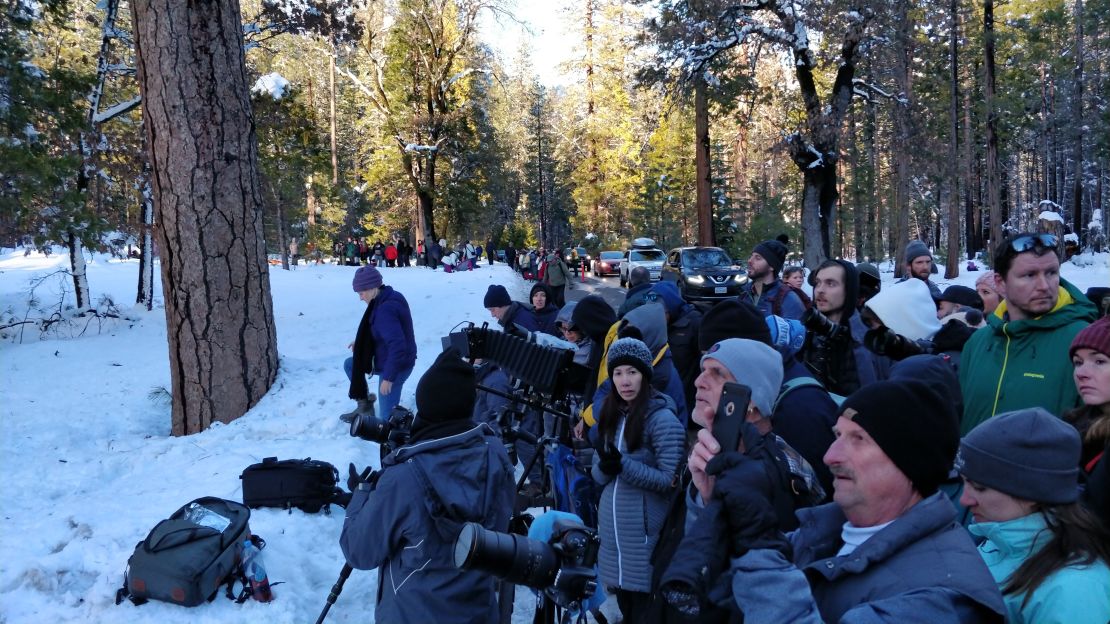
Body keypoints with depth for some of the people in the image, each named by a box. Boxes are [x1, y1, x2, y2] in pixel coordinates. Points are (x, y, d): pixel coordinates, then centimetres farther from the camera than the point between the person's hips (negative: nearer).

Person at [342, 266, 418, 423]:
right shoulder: (387, 298, 1)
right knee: (350, 364, 23)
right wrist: (360, 342, 12)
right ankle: (364, 405, 29)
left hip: (395, 365, -10)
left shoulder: (385, 309, -30)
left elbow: (398, 346, -35)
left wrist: (388, 377, -28)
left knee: (387, 418, -4)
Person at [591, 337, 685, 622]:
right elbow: (598, 474, 9)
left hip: (645, 534, -6)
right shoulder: (611, 414, 8)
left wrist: (623, 465, -24)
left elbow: (671, 480, -17)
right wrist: (605, 465, -14)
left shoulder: (661, 417, -13)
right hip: (611, 530, 7)